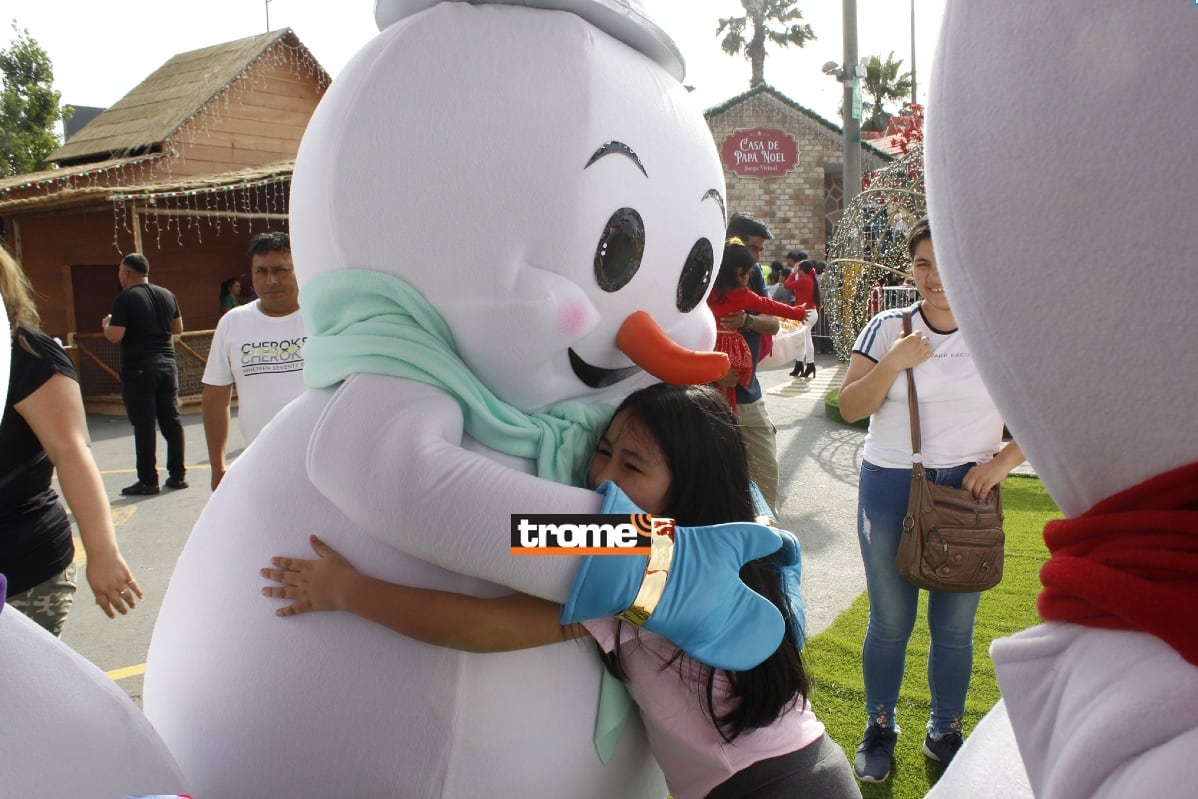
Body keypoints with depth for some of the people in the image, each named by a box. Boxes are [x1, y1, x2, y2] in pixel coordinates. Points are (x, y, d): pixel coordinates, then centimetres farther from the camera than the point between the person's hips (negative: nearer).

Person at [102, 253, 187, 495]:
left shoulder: (125, 299, -10)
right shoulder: (167, 295, 8)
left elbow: (114, 336, -14)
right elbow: (178, 328, 16)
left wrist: (106, 324, 5)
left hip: (138, 370, -5)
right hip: (167, 364, 6)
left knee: (143, 425, -1)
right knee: (171, 421, 9)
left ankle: (148, 481, 3)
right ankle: (177, 475, 13)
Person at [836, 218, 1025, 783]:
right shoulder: (887, 329, 0)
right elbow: (849, 408, -3)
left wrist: (1003, 460, -11)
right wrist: (893, 364, -15)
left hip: (967, 493, 0)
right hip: (890, 488, 0)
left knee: (955, 627, 9)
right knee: (889, 622, 8)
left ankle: (945, 733, 32)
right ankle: (879, 729, 29)